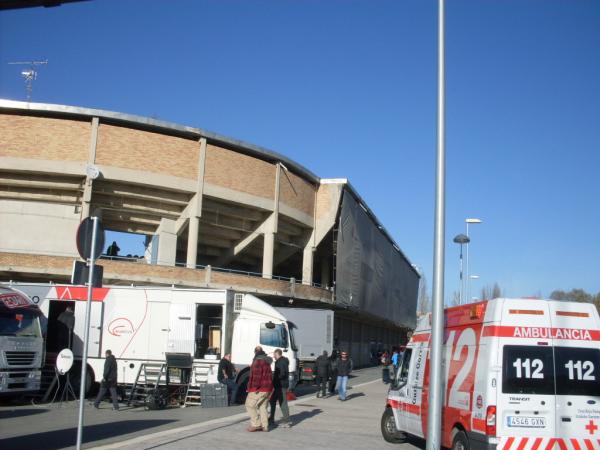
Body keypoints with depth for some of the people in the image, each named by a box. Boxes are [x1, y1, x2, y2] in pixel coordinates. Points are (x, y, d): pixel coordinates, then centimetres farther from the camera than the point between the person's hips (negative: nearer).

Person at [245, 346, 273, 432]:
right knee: (263, 407, 10)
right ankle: (264, 426, 7)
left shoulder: (258, 361, -14)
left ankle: (256, 424, -4)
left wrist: (255, 387, -21)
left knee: (250, 405, 0)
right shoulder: (266, 362, 16)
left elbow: (256, 376, -21)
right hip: (267, 388, 9)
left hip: (259, 389, -9)